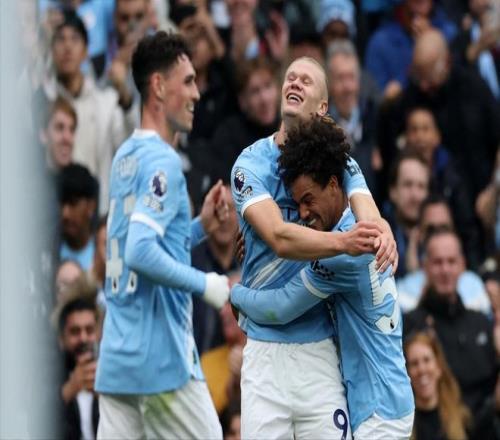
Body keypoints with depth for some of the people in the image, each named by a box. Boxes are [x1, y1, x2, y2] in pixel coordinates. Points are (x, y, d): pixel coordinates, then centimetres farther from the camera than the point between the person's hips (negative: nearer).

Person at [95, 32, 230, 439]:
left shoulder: (125, 157, 16)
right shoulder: (162, 162, -12)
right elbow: (140, 252, -23)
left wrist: (201, 226, 17)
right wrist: (206, 284, -16)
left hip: (117, 356, 8)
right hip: (161, 356, -8)